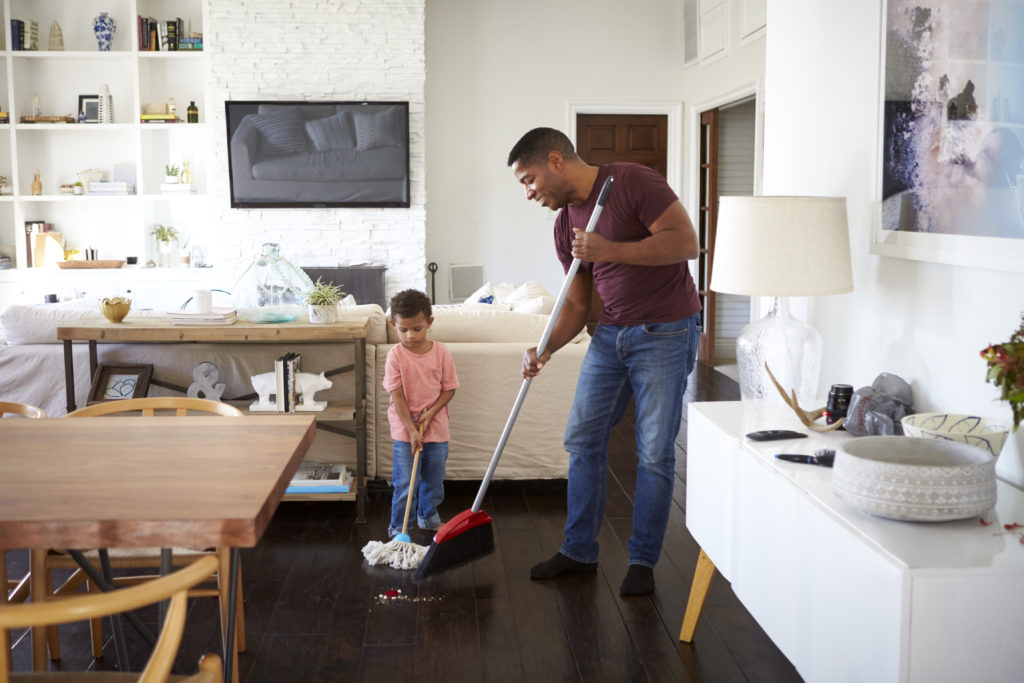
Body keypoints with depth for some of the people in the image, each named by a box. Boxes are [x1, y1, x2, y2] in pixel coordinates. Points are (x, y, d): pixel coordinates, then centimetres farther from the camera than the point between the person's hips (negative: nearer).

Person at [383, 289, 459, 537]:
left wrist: (431, 412, -14)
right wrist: (412, 429, -17)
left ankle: (429, 517, 39)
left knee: (434, 479, 17)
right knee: (404, 484, -1)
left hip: (436, 427, 3)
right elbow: (397, 396, -11)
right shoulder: (395, 355, -10)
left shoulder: (441, 352, -5)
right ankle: (398, 529, 14)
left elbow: (449, 388, 0)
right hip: (404, 429, -3)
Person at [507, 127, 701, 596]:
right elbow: (577, 303, 10)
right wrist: (545, 349, -6)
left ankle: (643, 561, 14)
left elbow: (685, 241, -21)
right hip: (610, 333, 7)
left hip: (665, 333, -7)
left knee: (655, 453, -2)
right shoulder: (566, 224, 8)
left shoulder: (632, 182, -14)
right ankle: (579, 551, 22)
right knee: (582, 439, 8)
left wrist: (609, 250, -26)